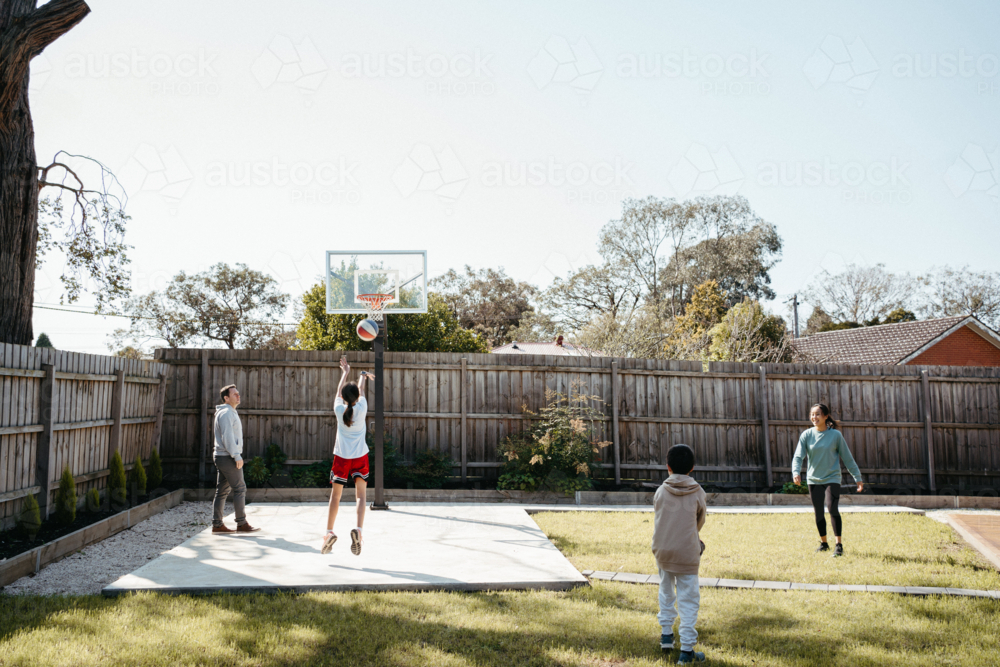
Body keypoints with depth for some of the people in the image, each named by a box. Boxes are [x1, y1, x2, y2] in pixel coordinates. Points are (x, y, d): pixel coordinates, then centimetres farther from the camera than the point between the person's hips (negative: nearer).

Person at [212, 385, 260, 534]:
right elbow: (227, 437, -20)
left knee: (222, 491, 9)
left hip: (223, 458, 10)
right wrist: (237, 456, -21)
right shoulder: (226, 413, -12)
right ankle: (242, 524, -3)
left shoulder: (231, 413, 20)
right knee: (240, 489, -6)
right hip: (227, 457, -10)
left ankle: (217, 525, 11)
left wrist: (236, 455, 17)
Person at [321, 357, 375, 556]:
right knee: (360, 494, 1)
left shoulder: (339, 409, -6)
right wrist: (363, 375, 32)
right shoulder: (362, 408, -7)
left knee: (335, 495, 7)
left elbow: (339, 391, 13)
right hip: (360, 457, 0)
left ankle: (329, 532, 4)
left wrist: (345, 372, 29)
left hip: (341, 457, 1)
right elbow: (360, 390, 13)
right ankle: (358, 529, -16)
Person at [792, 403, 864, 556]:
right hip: (814, 479, 3)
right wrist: (796, 472, -24)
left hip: (832, 478, -3)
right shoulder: (806, 435, -1)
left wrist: (858, 478, 6)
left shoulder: (835, 435, -5)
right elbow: (798, 456, -5)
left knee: (832, 508, -19)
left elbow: (847, 457, 3)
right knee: (818, 513, 9)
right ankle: (823, 543, 29)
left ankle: (839, 545, -11)